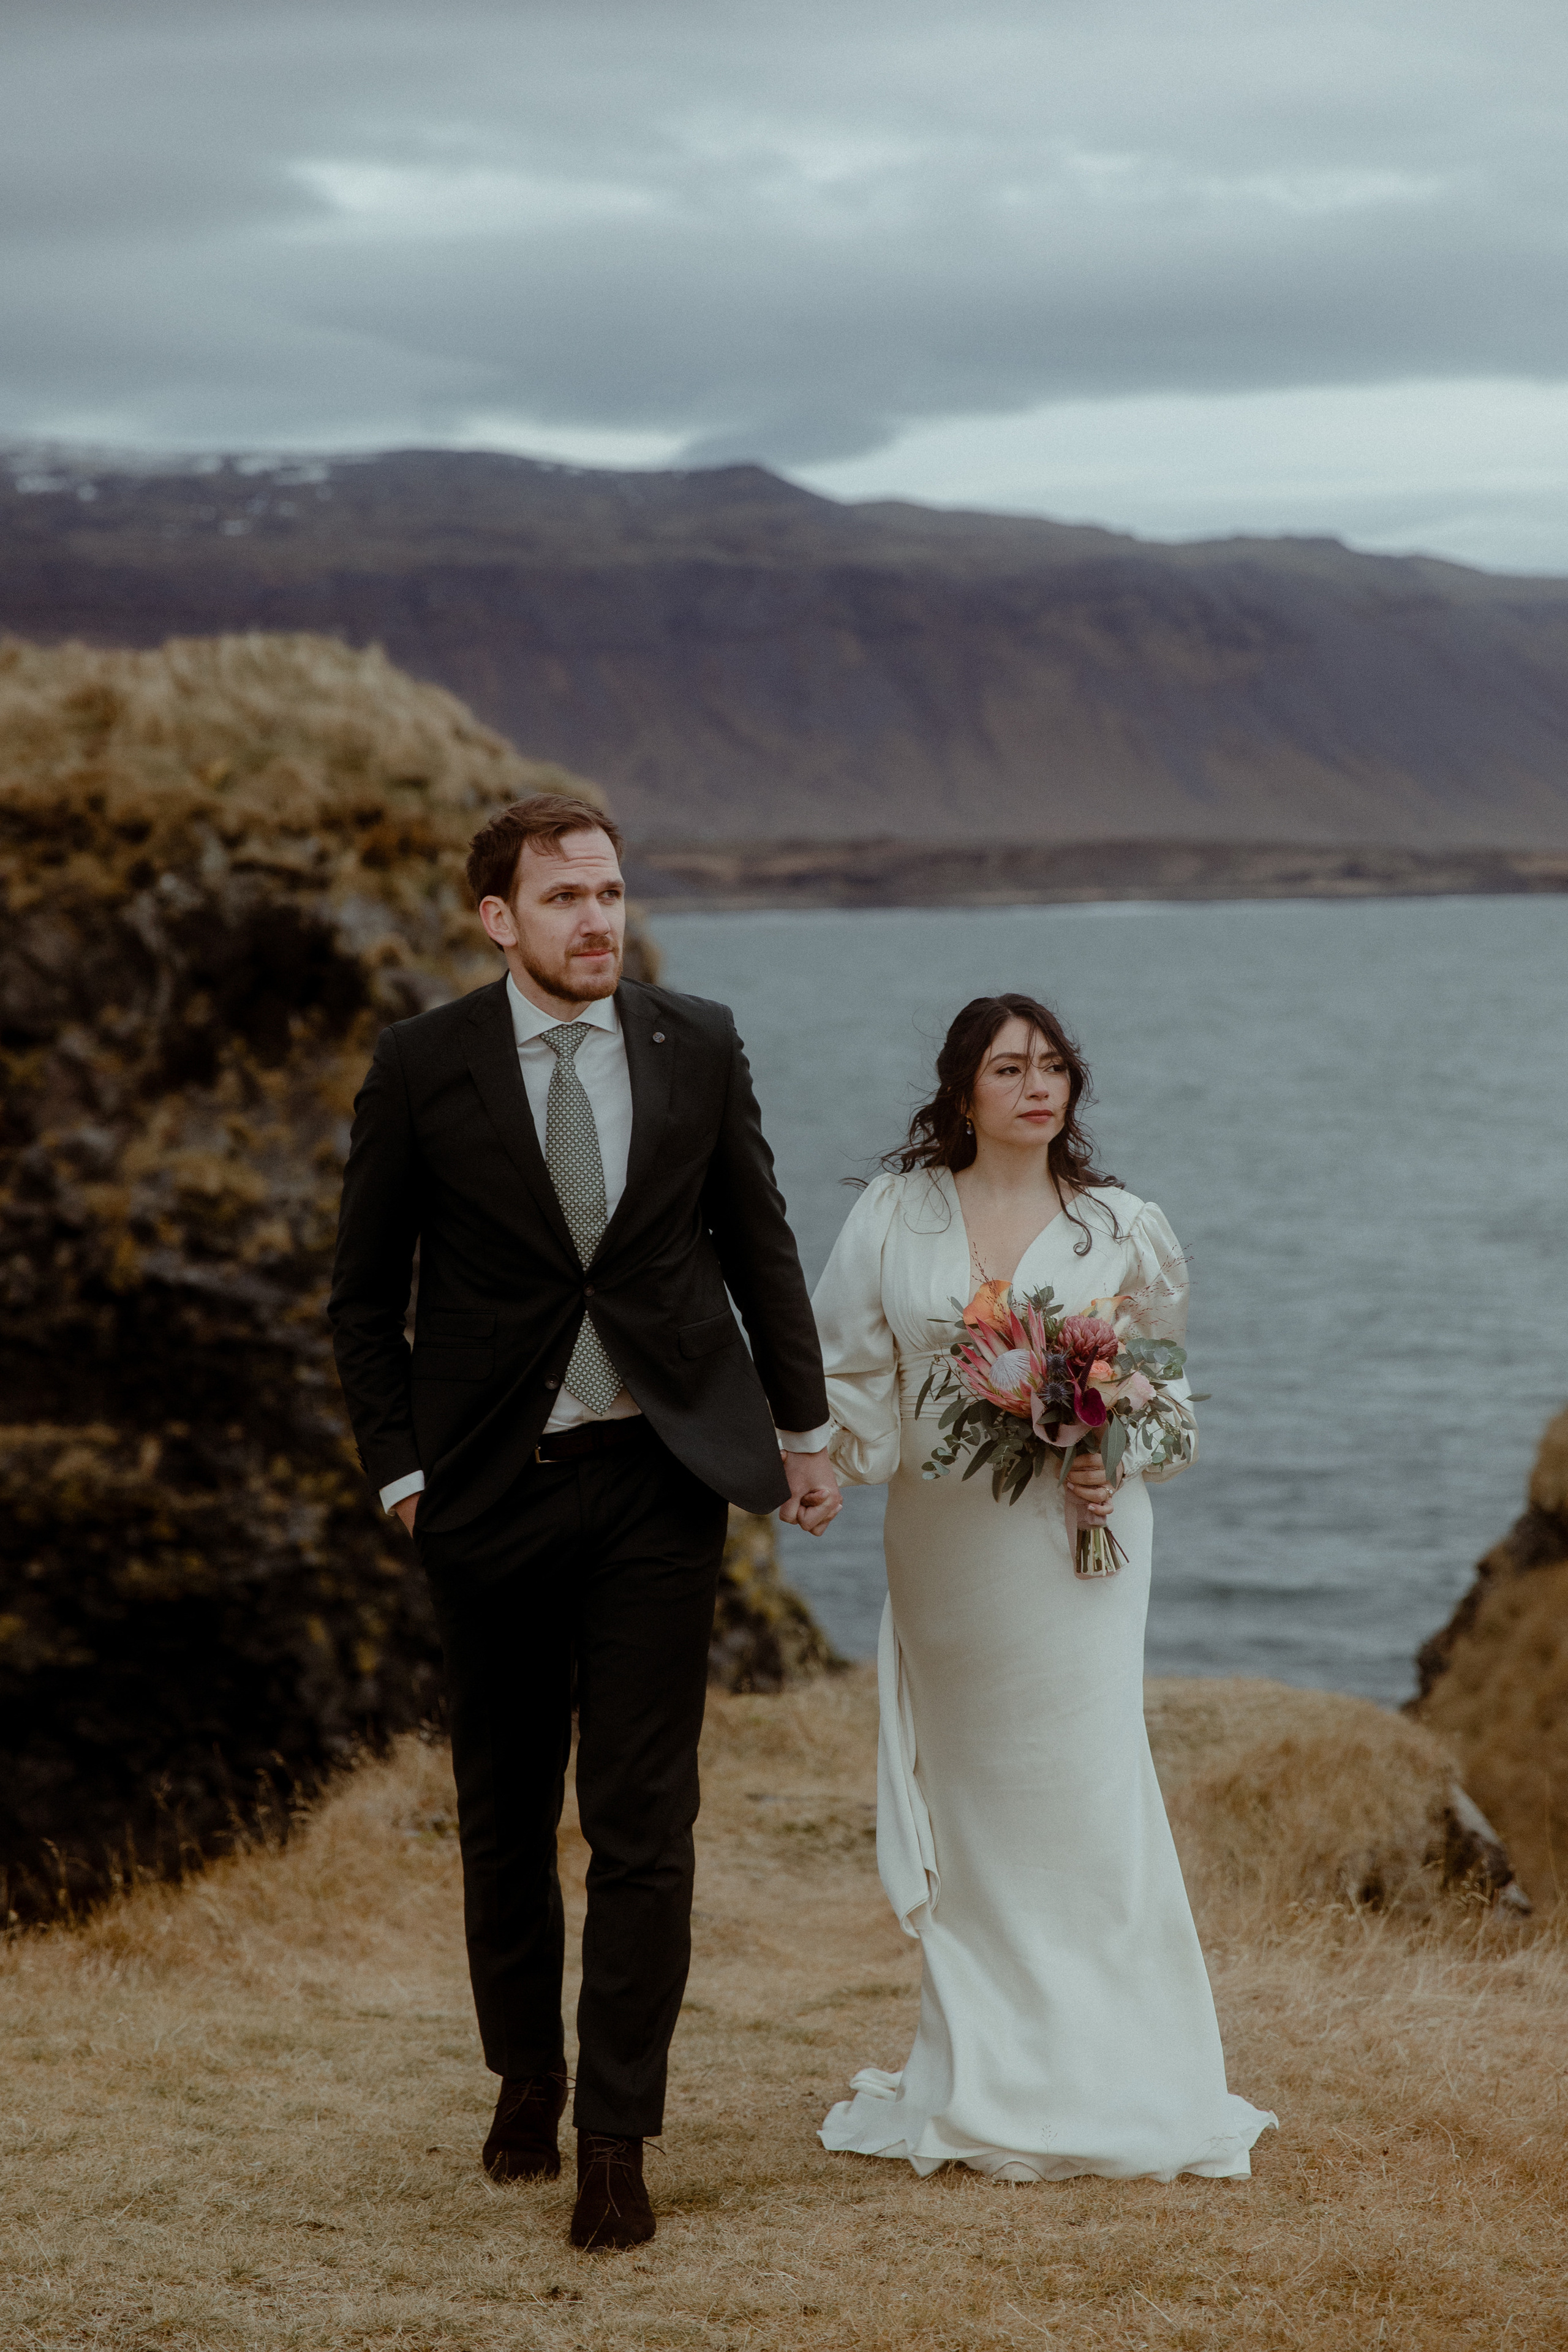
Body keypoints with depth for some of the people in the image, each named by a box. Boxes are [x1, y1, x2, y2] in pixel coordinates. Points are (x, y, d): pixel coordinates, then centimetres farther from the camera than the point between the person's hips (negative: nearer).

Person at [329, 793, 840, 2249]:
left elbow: (758, 1243, 11)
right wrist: (397, 1466, -3)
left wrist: (804, 1428, 9)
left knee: (645, 1824, -3)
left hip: (659, 1474, 0)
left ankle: (616, 2139, 4)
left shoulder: (696, 1047, 1)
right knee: (504, 1814, 13)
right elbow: (364, 1292, 3)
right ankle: (525, 2079, 33)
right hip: (491, 1481, 0)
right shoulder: (422, 1068, -3)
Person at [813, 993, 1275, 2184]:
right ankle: (983, 2077, 18)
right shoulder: (897, 1217, 5)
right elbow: (853, 1370, 7)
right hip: (943, 1540, 2)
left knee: (1085, 1783, -8)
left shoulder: (1121, 1229, 3)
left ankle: (1107, 2079, 1)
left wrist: (1118, 1466, -8)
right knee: (965, 1791, 8)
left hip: (1077, 1542, -2)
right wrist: (826, 1458, -11)